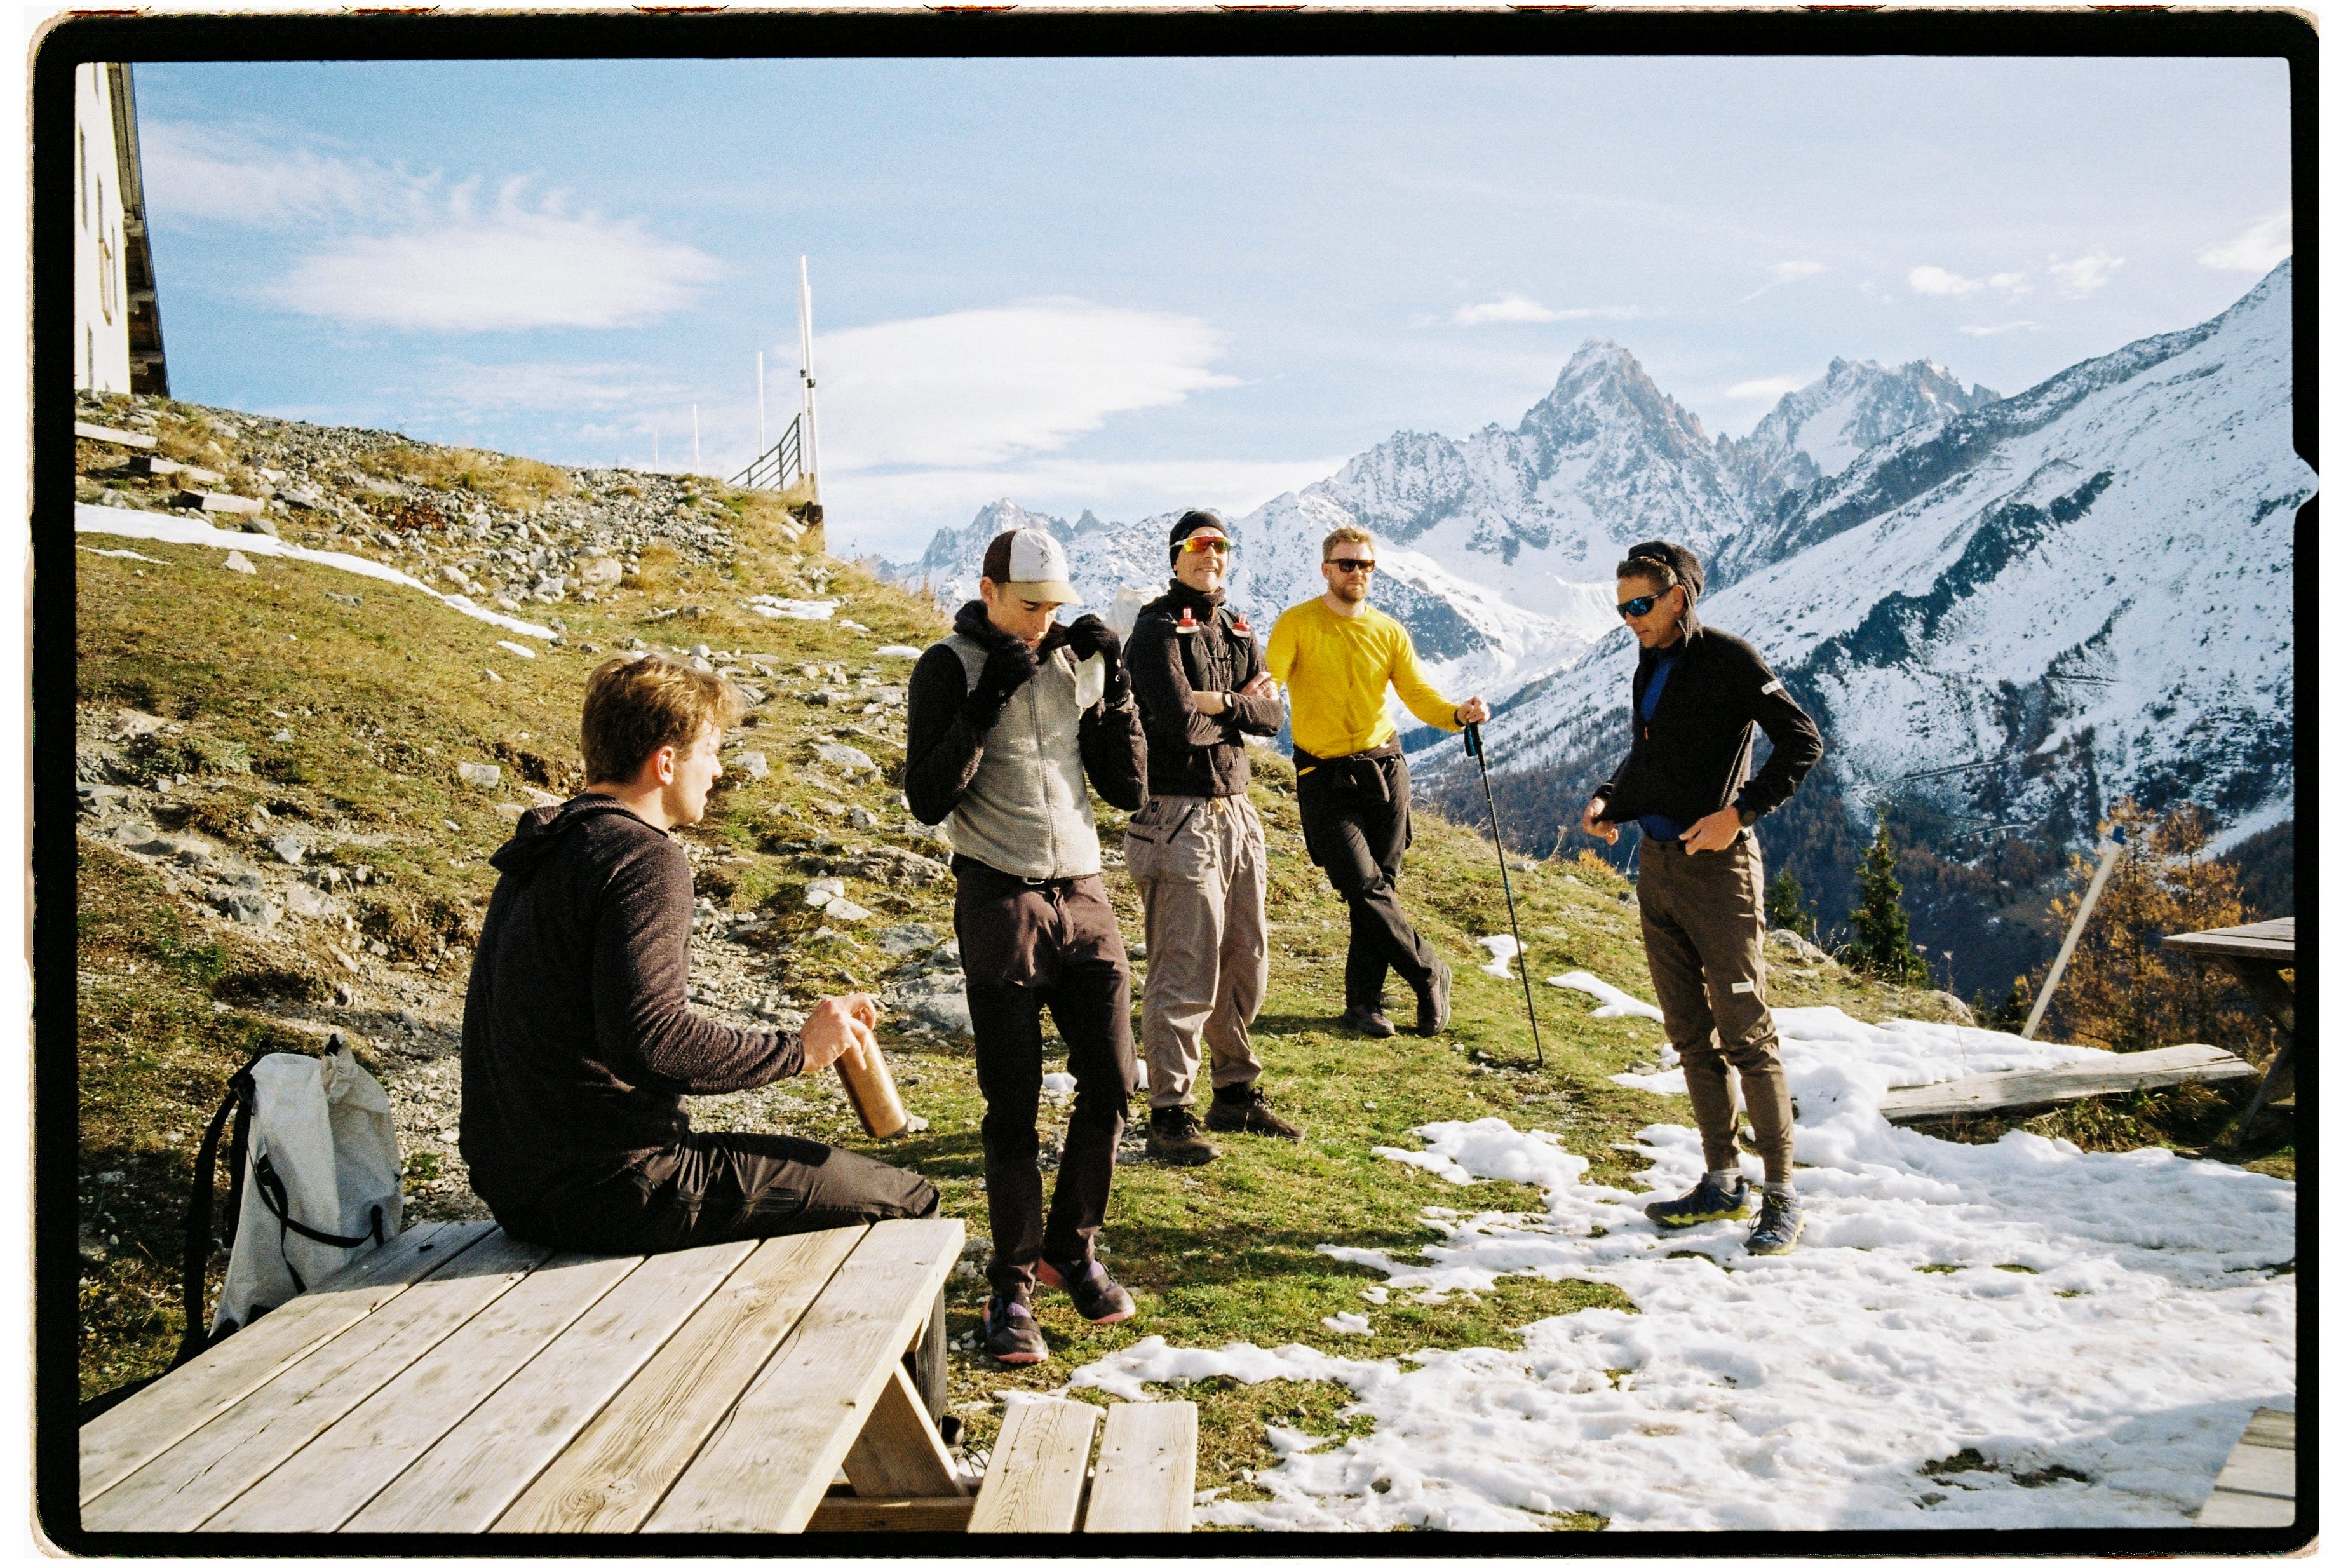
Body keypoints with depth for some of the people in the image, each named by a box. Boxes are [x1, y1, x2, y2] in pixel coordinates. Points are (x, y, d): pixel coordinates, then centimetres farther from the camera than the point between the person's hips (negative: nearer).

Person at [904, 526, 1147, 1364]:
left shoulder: (1077, 662, 8)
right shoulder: (950, 668, -4)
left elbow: (1129, 789, 7)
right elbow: (927, 799, -13)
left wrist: (1115, 682, -3)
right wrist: (986, 700, -19)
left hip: (1085, 895, 4)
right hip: (1002, 902, -4)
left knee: (1110, 1083, 5)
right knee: (1014, 1104, -1)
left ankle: (1071, 1249, 24)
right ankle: (1012, 1287, 12)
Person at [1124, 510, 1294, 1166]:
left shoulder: (1238, 632, 16)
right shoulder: (1157, 628, -8)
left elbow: (1273, 714, 4)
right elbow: (1180, 723, -20)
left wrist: (1220, 702, -12)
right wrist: (1242, 706, -3)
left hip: (1237, 813, 8)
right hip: (1181, 819, -8)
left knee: (1245, 963, 14)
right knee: (1186, 975, -6)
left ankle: (1236, 1094, 27)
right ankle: (1169, 1115, 3)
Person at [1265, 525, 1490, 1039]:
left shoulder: (1389, 632, 8)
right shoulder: (1297, 624, -4)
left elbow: (1418, 695, 4)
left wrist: (1458, 713, -16)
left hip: (1384, 770, 4)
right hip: (1325, 779, -4)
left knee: (1379, 889, 6)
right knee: (1366, 889, -10)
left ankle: (1363, 1001, 18)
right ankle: (1430, 975, 9)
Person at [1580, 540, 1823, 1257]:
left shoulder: (1728, 659, -9)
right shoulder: (1651, 667, 15)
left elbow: (1802, 741, -14)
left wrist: (1739, 812, -21)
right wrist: (1609, 801, 7)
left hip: (1717, 864, -8)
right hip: (1658, 863, 8)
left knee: (1745, 1031, -6)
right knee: (1691, 1034, 11)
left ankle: (1782, 1194, 2)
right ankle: (1722, 1183, 21)